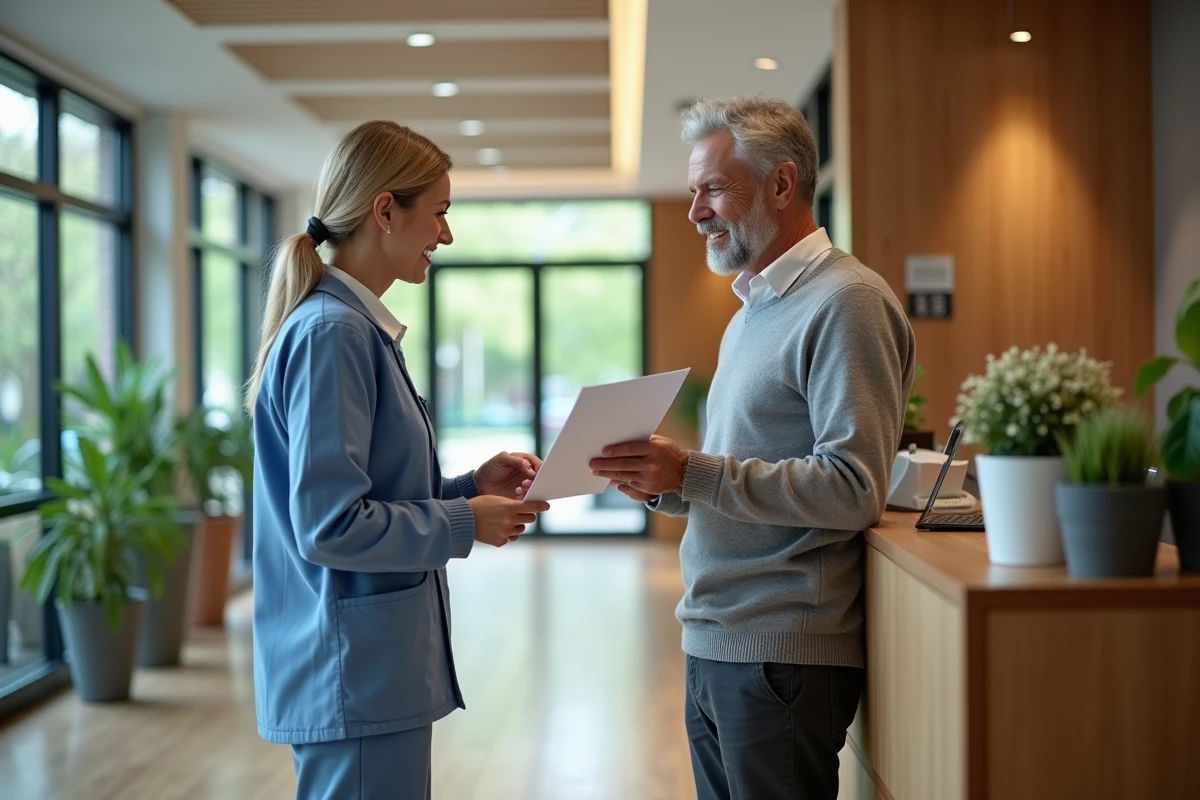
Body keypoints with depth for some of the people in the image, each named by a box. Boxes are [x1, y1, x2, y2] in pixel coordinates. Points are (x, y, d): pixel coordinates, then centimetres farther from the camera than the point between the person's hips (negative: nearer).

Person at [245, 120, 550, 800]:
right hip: (356, 675, -10)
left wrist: (472, 485, 5)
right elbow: (330, 526, -22)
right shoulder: (331, 332, -17)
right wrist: (466, 523, -12)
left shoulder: (363, 330, 12)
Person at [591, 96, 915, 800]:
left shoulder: (846, 302, -12)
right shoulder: (754, 309, 18)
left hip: (783, 655, -9)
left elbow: (854, 491, -21)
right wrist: (663, 485, 3)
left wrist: (693, 473, -21)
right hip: (715, 648, 9)